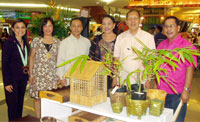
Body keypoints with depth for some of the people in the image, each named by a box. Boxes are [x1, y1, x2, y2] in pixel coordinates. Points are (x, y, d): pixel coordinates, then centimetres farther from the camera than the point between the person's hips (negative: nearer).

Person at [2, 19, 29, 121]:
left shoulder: (25, 43, 8)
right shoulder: (8, 43, -10)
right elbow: (4, 64, -12)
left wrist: (27, 76, 8)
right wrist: (7, 82, -15)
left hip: (23, 78, 6)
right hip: (12, 79, -6)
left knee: (20, 102, 15)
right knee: (12, 104, 3)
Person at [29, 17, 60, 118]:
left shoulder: (57, 42, 7)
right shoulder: (36, 40, 3)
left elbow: (58, 59, 11)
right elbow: (31, 57, 6)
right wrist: (31, 74, 1)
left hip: (52, 74, 1)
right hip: (38, 73, -1)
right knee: (37, 97, 2)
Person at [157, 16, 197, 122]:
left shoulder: (186, 46, -8)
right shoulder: (161, 45, 9)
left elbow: (190, 68, -13)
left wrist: (186, 90, -18)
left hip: (178, 93, -5)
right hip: (161, 91, 5)